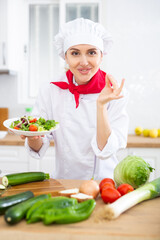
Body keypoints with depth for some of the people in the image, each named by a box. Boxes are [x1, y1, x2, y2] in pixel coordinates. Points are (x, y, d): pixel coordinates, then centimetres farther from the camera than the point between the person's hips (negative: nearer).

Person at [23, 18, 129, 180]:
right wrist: (32, 135, -20)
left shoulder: (115, 94, -7)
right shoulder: (50, 91, -4)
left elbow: (105, 150, -14)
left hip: (103, 181, -1)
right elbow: (38, 149, -1)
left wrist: (101, 105, -23)